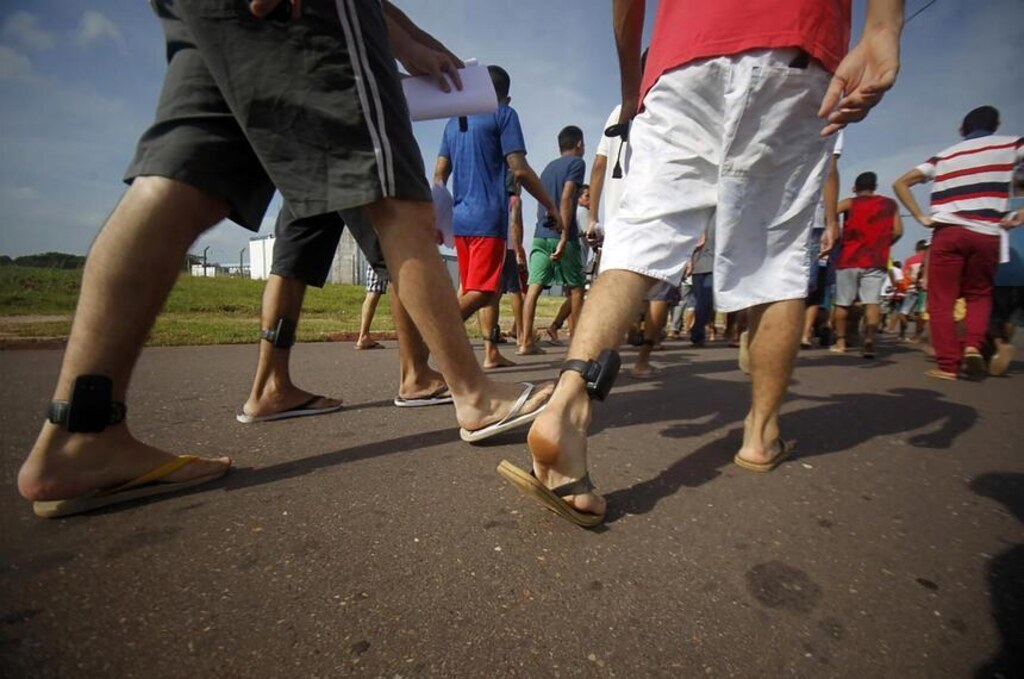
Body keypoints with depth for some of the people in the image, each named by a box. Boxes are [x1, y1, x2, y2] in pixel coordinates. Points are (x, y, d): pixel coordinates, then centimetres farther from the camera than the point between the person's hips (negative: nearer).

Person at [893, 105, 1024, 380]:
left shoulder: (943, 156, 17)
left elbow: (900, 183, 8)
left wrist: (922, 218, 4)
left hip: (947, 232, 0)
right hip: (987, 236, 0)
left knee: (941, 302, 2)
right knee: (979, 295, 19)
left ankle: (948, 365, -2)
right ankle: (973, 345, -3)